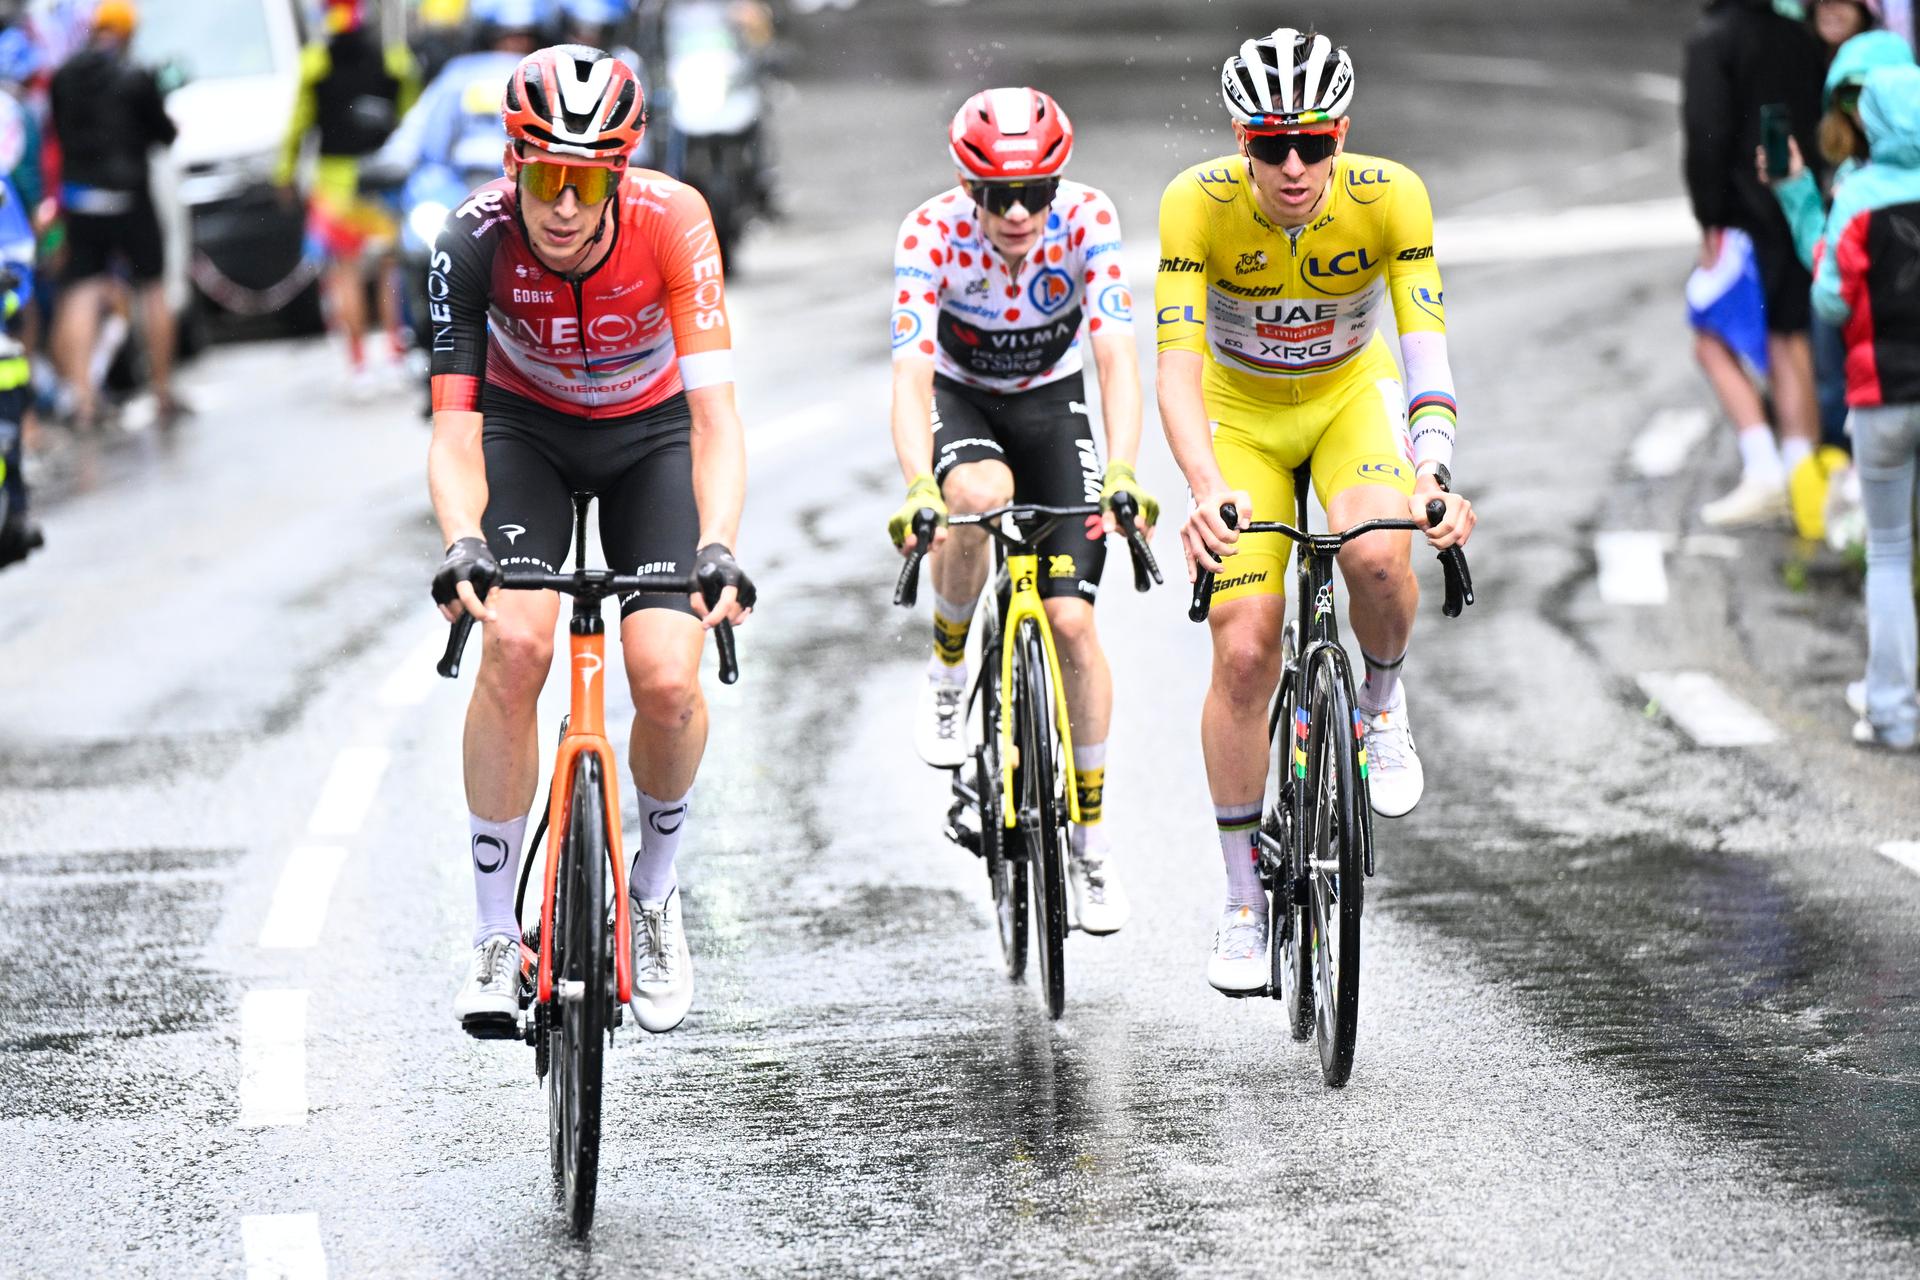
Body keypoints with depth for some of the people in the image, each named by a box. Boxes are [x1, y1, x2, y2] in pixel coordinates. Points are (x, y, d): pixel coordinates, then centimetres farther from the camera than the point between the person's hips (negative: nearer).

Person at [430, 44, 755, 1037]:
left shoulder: (671, 222, -32)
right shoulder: (475, 241, -30)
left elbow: (715, 413, -36)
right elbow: (455, 430, -31)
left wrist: (718, 547, -52)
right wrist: (462, 544, -50)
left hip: (650, 433, 0)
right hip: (526, 426, 0)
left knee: (668, 682, -17)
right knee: (514, 643, -24)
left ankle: (654, 891, 14)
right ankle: (496, 936, -10)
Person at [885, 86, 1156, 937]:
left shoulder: (1087, 220, -26)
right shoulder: (933, 233, -28)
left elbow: (1116, 355, -33)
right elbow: (911, 374, -36)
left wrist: (1122, 471, -50)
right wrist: (919, 488, -53)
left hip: (1053, 404, 1)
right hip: (959, 401, -1)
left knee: (1072, 619, -11)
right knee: (980, 495, -37)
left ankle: (1091, 835, 4)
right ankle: (947, 666, -8)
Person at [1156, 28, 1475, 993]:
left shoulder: (1389, 197, -26)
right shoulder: (1197, 203, -28)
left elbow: (1426, 345, -30)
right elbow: (1178, 365, -33)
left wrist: (1434, 475, -47)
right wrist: (1205, 491, -50)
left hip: (1353, 395, 0)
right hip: (1243, 414, 0)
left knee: (1376, 553, -33)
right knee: (1244, 652, -10)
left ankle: (1383, 699, 1)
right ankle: (1244, 903, 5)